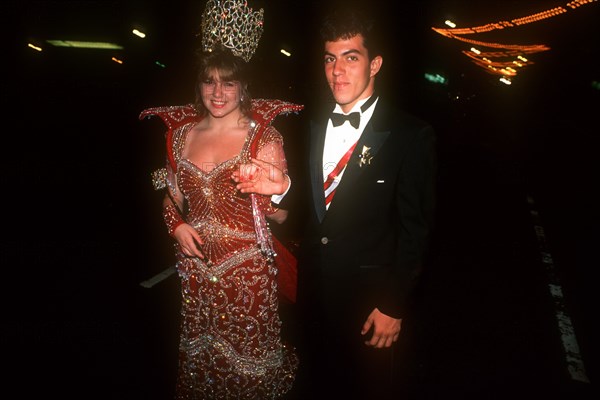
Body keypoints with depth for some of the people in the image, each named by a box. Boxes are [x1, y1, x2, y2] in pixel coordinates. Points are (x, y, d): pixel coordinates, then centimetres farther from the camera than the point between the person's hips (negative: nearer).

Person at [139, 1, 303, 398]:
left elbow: (281, 215, -10)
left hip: (247, 271, -4)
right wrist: (177, 224, -4)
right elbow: (172, 195, 14)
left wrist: (272, 190, -28)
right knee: (201, 356, 19)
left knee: (247, 358, 10)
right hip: (195, 269, 4)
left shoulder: (264, 137, -9)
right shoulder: (181, 133, 2)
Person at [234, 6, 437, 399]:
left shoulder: (411, 135, -14)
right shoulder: (315, 125, 3)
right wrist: (284, 187, -11)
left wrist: (395, 306, -12)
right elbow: (317, 203, 8)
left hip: (369, 294, -4)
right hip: (313, 290, 5)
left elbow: (416, 229, -13)